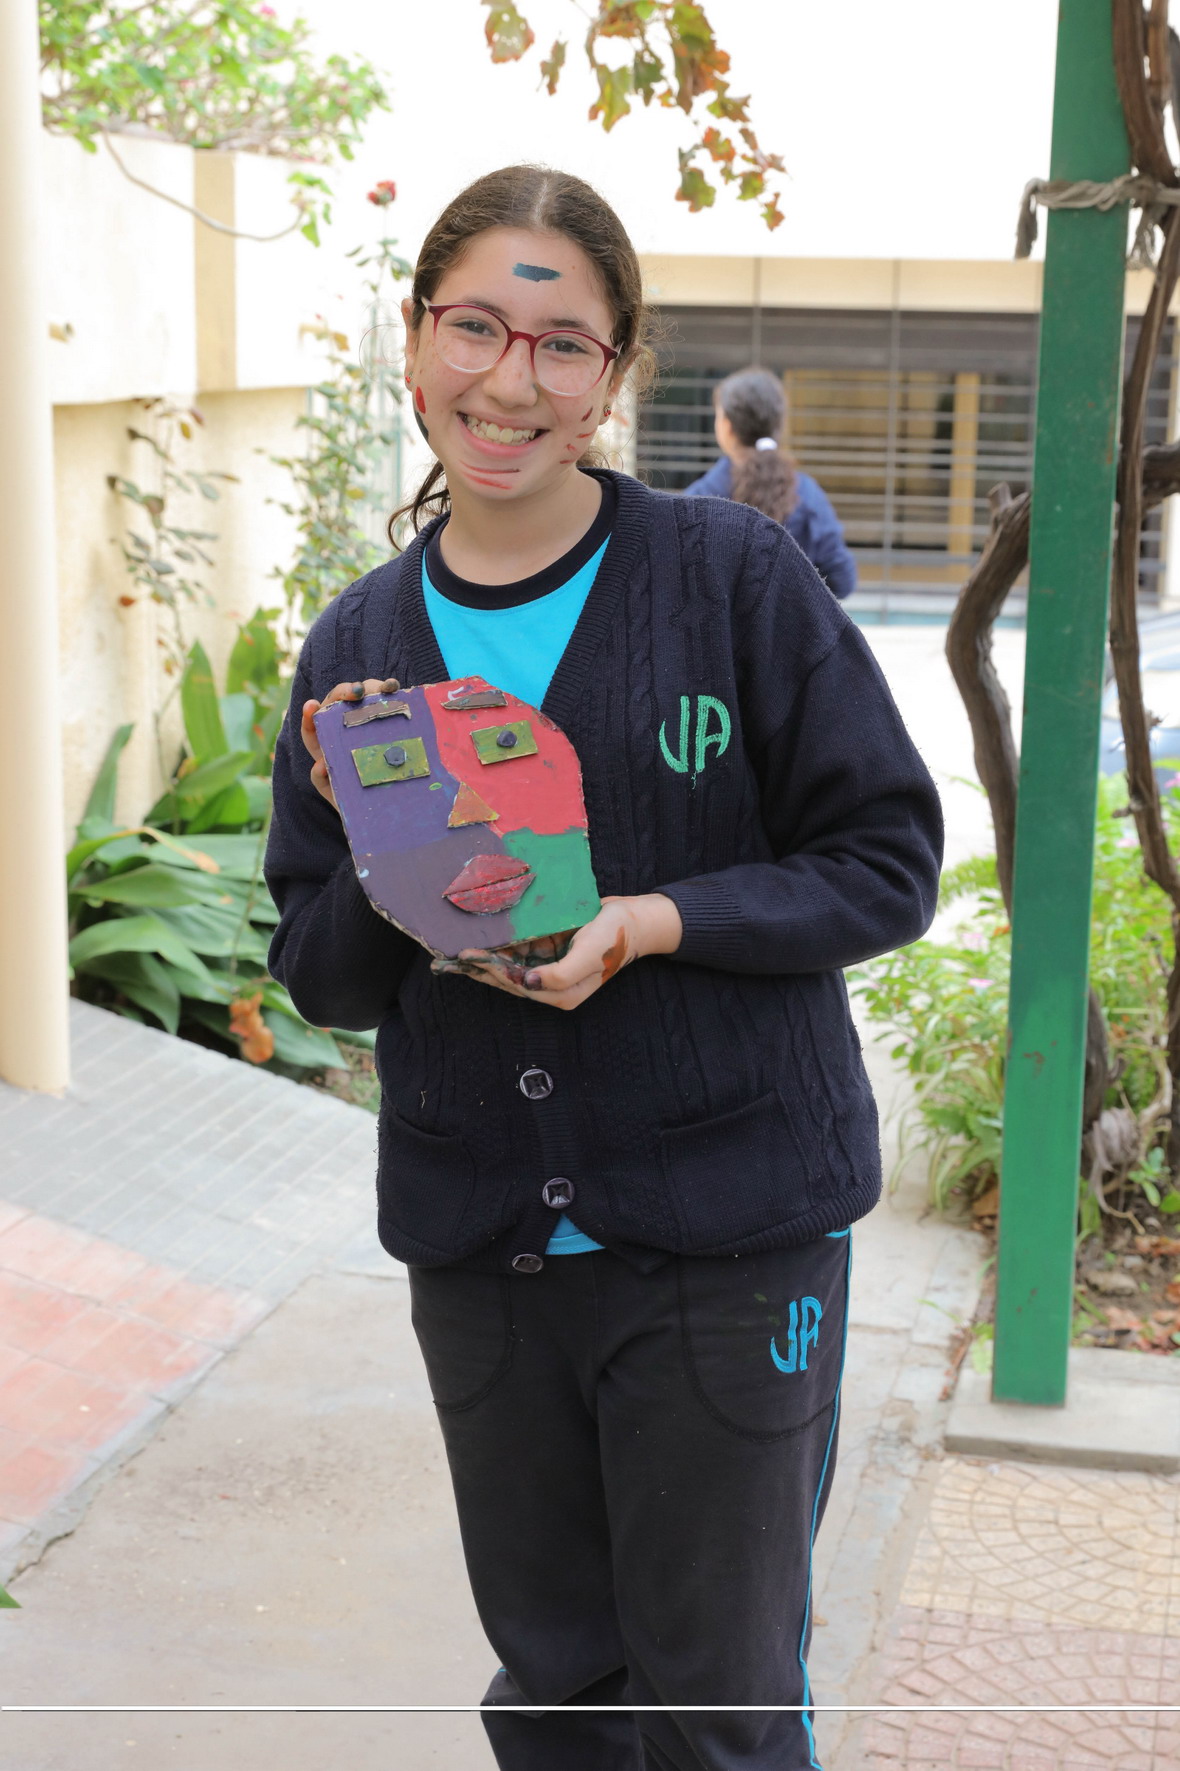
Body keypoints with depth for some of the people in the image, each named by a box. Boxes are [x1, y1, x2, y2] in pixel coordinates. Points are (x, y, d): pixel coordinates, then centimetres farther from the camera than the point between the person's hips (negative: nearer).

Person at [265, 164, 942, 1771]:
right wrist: (382, 879, -15)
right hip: (479, 1247, 4)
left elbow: (888, 863, -7)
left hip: (729, 1232, -3)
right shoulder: (357, 645, 3)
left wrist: (656, 923, -20)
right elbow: (322, 979, 6)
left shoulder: (735, 577, -9)